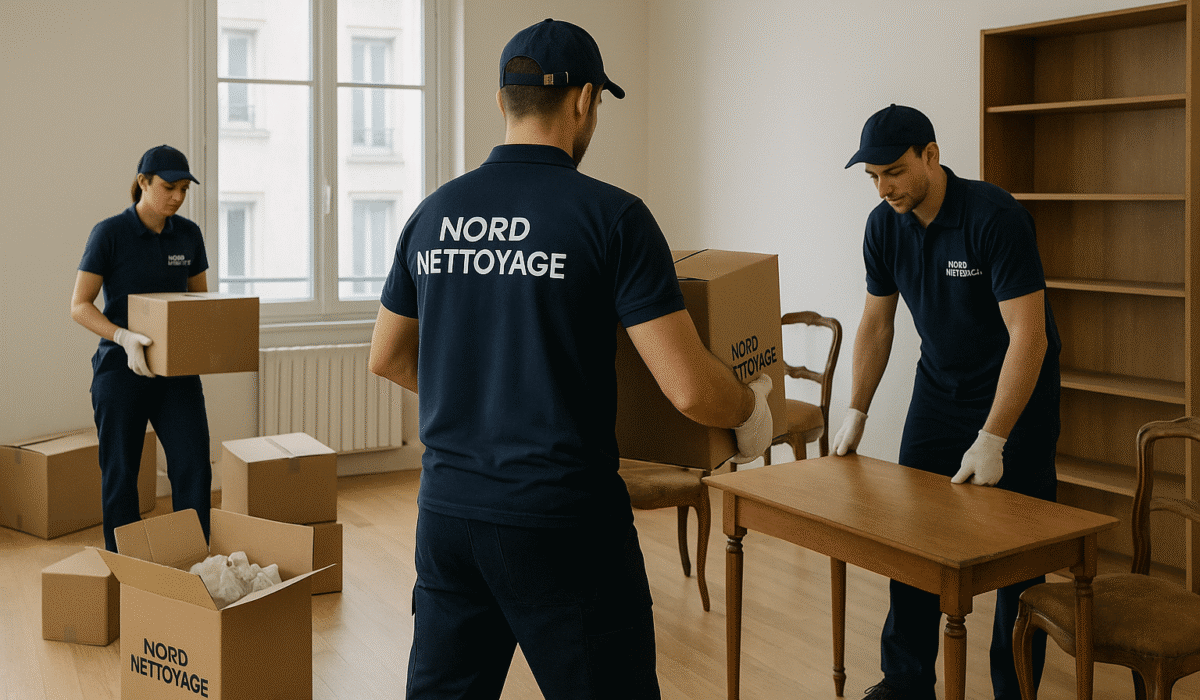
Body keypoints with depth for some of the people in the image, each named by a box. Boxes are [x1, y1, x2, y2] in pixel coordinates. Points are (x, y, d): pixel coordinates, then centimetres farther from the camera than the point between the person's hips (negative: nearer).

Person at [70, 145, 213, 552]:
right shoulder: (109, 233, -9)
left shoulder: (188, 235, 4)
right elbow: (79, 306, -8)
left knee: (194, 467, -6)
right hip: (120, 370, -3)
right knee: (120, 475, 5)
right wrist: (124, 337, -24)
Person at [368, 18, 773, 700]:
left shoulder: (432, 214, 4)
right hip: (562, 521, -5)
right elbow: (690, 389, -16)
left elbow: (387, 357, 17)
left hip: (447, 511, 6)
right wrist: (750, 407, 6)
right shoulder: (612, 215, -12)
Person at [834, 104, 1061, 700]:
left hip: (1017, 394, -5)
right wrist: (856, 413, 2)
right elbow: (876, 323, 6)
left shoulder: (995, 217, -24)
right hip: (938, 391, 6)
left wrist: (991, 441, -30)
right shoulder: (884, 225, -5)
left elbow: (1028, 337, -27)